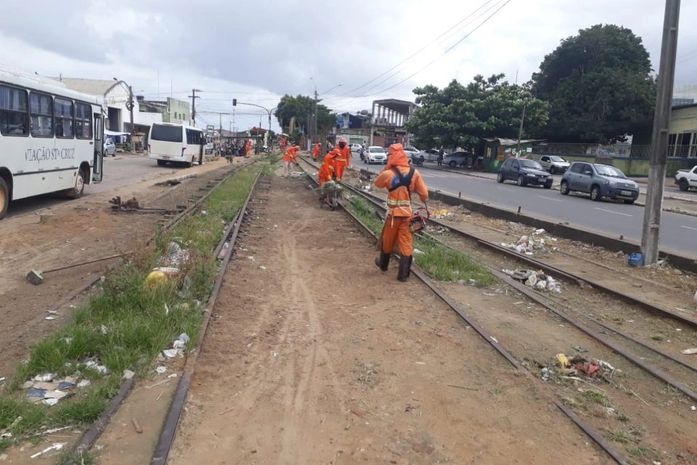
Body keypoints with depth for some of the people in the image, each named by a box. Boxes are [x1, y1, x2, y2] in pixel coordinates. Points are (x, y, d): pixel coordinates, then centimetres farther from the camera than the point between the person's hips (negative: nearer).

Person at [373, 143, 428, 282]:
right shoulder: (415, 173, -4)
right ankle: (403, 274, 7)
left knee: (387, 240, 18)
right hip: (407, 213, 2)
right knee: (406, 243, 6)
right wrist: (425, 204, 18)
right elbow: (424, 192, -1)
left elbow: (377, 183, 7)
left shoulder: (388, 173, -13)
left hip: (393, 213, -2)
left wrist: (385, 169, 10)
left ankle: (383, 264, 39)